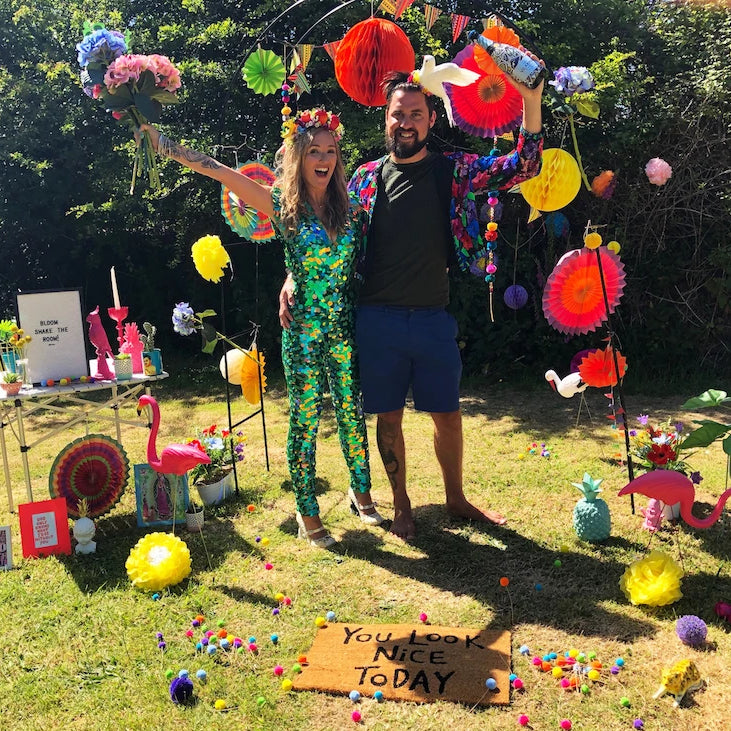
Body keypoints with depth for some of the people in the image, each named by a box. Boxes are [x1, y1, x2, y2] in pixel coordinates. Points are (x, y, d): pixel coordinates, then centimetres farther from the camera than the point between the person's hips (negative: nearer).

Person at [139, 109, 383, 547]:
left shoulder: (350, 207, 5)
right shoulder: (283, 204, -4)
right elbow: (216, 169, -8)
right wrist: (157, 139, -9)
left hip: (346, 326, 3)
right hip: (304, 328, -3)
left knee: (352, 412, 12)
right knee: (306, 419, 3)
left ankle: (361, 493, 31)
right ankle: (308, 512, 17)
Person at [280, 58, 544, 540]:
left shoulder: (453, 171, 2)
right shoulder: (366, 177, 4)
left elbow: (522, 167, -7)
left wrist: (531, 101, -18)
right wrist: (293, 278, -2)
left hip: (433, 318, 0)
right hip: (377, 319, 0)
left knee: (447, 413, 11)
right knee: (389, 416, 9)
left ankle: (456, 498, 32)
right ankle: (401, 505, 28)